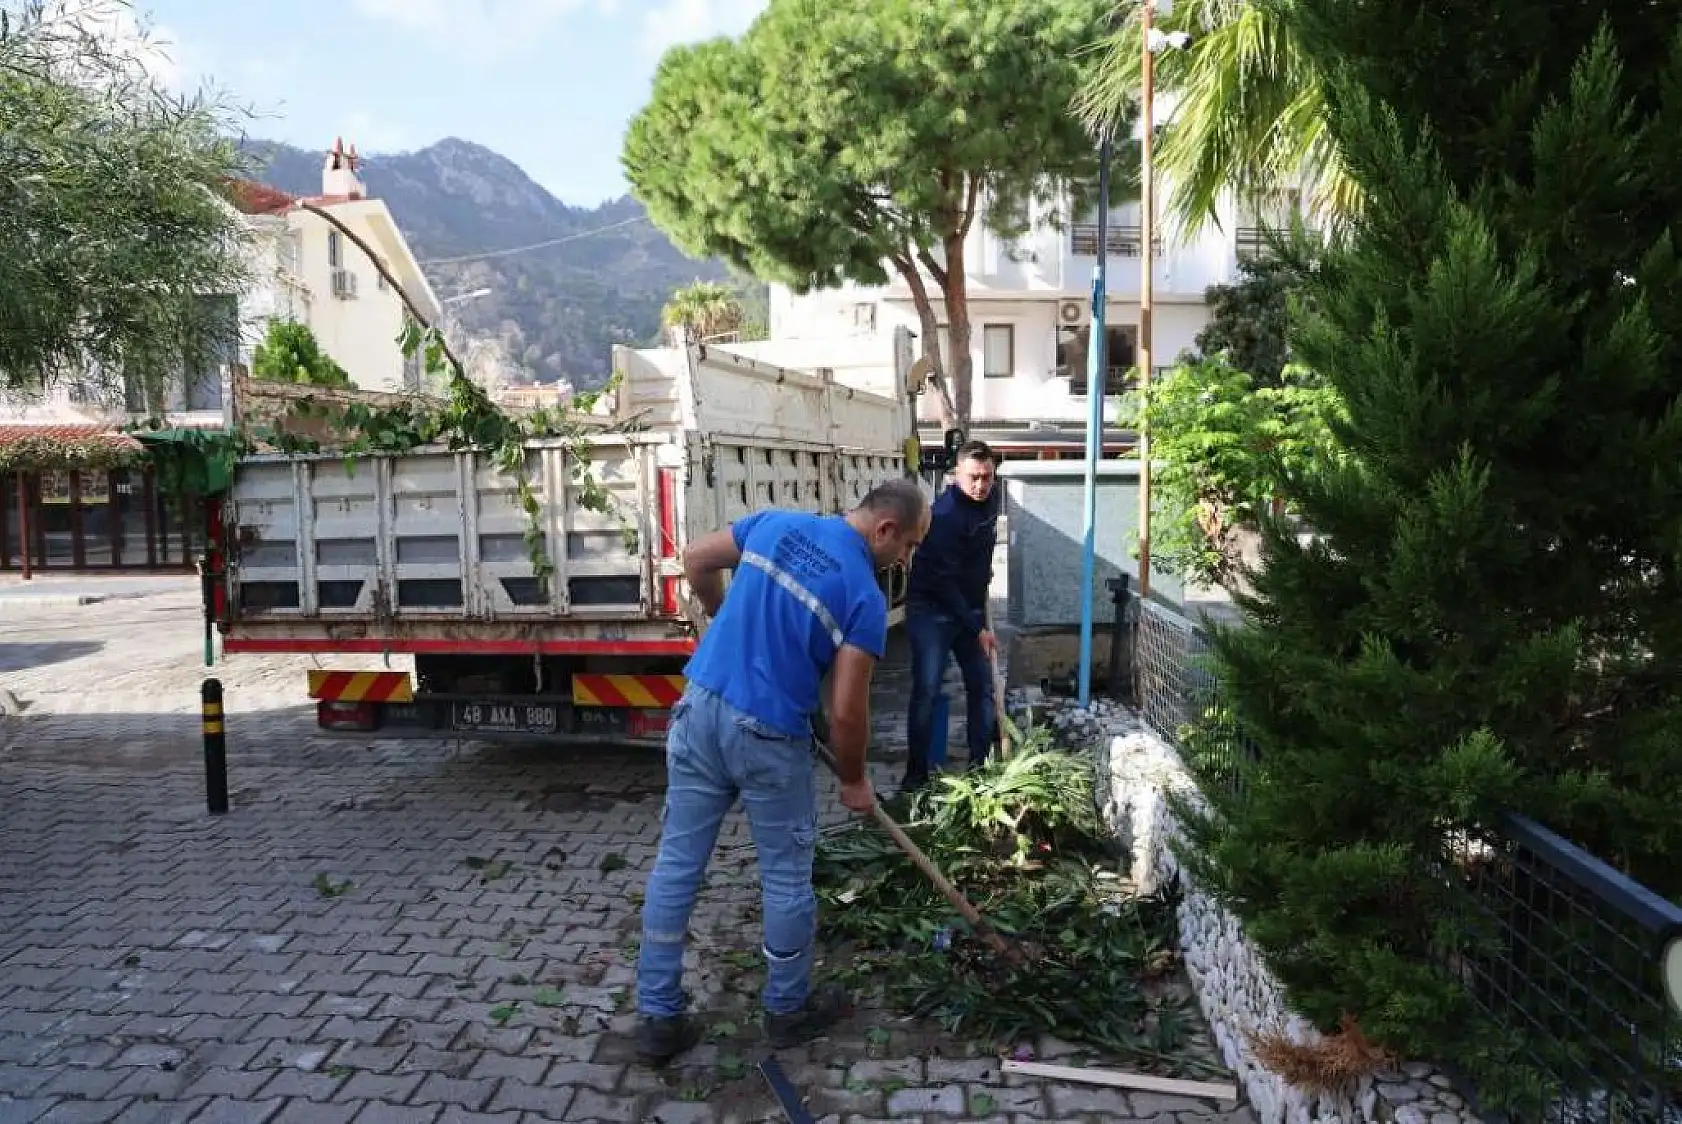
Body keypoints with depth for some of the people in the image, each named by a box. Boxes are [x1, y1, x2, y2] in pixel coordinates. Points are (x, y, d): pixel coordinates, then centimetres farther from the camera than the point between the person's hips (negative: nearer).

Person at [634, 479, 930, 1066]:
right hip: (767, 736, -5)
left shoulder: (776, 522, 4)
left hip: (699, 707, 6)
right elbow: (846, 711, -11)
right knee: (786, 875, 14)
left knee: (676, 863, 11)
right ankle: (787, 1008, 32)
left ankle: (658, 1017, 21)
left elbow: (695, 560, 13)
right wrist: (853, 780, 6)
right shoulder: (865, 595, -11)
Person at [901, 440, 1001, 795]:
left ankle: (980, 766, 18)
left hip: (970, 608, 7)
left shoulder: (990, 499, -1)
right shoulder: (945, 515, -25)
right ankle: (916, 774, 6)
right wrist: (977, 628, -22)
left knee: (983, 688, 7)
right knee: (926, 692, -6)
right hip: (932, 610, -7)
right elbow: (943, 581, -24)